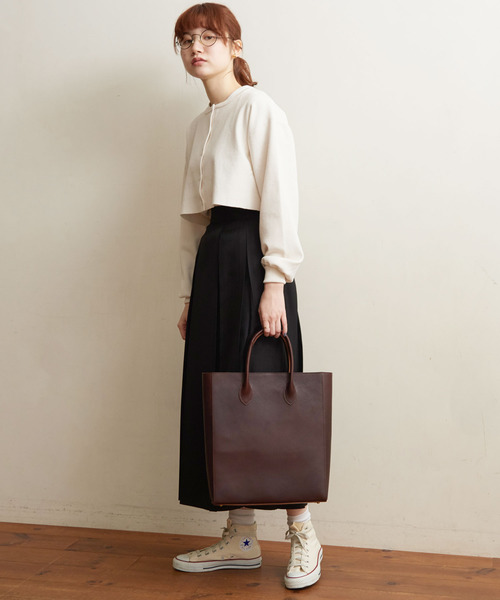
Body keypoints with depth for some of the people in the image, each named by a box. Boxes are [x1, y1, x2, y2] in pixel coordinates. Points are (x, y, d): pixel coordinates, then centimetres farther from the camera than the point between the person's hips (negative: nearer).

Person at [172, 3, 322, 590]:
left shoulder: (258, 108, -3)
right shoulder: (200, 126, 20)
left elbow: (280, 196, -11)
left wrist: (274, 282, -18)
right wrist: (190, 293, 16)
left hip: (251, 256, -8)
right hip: (212, 260, 8)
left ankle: (303, 536, 9)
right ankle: (240, 539, 17)